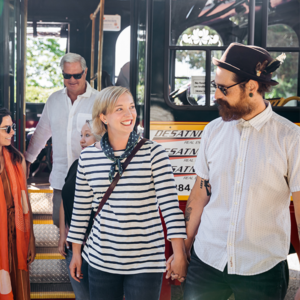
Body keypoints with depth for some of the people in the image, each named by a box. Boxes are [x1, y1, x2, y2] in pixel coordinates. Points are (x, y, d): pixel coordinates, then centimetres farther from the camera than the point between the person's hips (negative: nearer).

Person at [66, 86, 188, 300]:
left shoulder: (153, 152, -7)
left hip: (146, 262, -2)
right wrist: (76, 253, 13)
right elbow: (81, 208, 10)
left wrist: (179, 254, -13)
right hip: (101, 260, 3)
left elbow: (170, 204, -9)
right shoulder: (88, 157, 2)